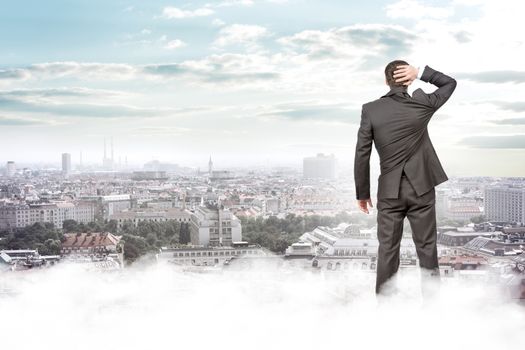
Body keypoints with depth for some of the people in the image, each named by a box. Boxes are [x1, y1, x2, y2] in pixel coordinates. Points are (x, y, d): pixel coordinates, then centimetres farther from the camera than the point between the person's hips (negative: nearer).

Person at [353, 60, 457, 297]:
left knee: (387, 249, 6)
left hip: (389, 191, 0)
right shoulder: (422, 104, -4)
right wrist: (420, 73, 1)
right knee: (427, 248, 8)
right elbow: (450, 83, 15)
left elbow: (361, 155, -6)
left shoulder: (370, 110, -6)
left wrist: (362, 193, 3)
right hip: (422, 188, 0)